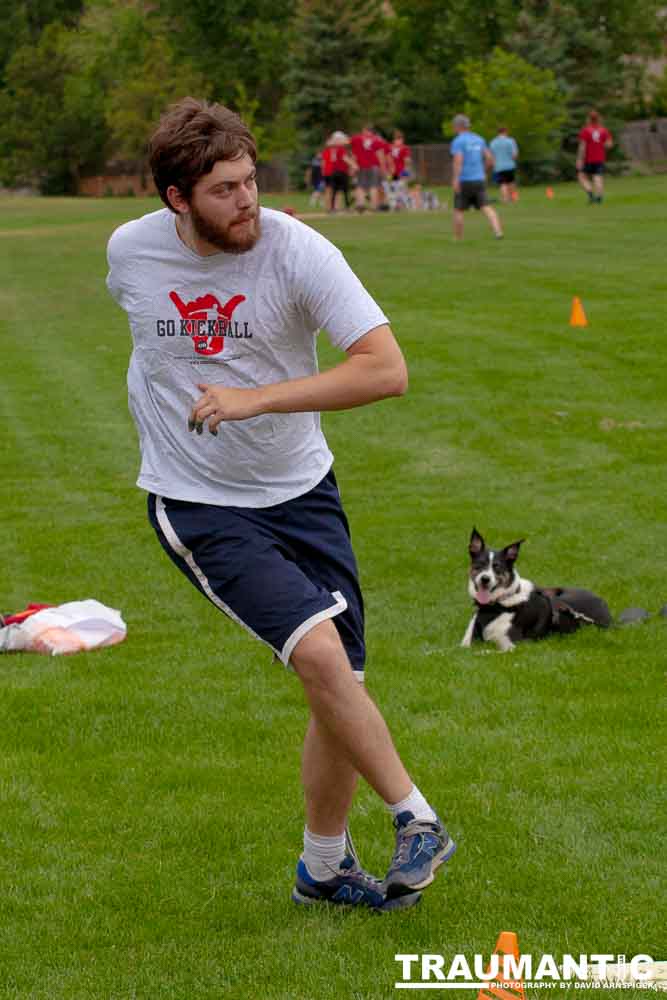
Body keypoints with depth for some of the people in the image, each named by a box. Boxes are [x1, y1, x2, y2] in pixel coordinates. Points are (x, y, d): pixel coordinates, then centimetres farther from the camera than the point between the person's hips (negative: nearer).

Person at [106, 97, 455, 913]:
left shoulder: (296, 250, -16)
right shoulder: (131, 250, -8)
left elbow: (387, 369, -24)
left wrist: (255, 397, -29)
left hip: (300, 492, 1)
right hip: (195, 503, -1)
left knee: (339, 688, 5)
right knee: (319, 654, -22)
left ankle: (324, 866, 27)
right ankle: (415, 820, -7)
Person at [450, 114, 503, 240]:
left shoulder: (458, 141, -7)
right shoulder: (478, 139, 14)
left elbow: (458, 161, -21)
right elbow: (490, 158, 13)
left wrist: (455, 180, -26)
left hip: (464, 182, -5)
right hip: (479, 180, 5)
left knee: (458, 210, 9)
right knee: (486, 208, -5)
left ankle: (458, 239, 14)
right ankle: (498, 231, -25)